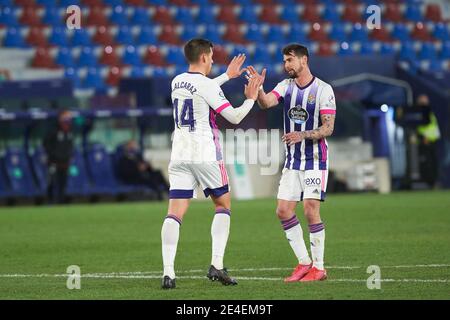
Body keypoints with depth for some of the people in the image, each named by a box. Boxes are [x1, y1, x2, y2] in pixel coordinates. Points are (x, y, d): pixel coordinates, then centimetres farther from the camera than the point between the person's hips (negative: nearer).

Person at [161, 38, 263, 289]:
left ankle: (168, 272, -16)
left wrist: (228, 75, 40)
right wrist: (251, 99, 8)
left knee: (175, 212, -3)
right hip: (206, 155, -5)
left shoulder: (177, 82, 11)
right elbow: (234, 117, -8)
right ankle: (217, 265, 2)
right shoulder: (208, 85, -11)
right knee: (223, 205, 13)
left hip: (179, 156, 5)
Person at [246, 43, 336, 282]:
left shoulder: (323, 89, -9)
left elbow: (328, 128, -12)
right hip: (292, 161, 6)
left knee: (311, 210, -12)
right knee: (283, 211, 1)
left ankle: (319, 267, -2)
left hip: (315, 159, -6)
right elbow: (266, 103, -12)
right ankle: (304, 263, 12)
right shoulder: (286, 86, 6)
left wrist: (303, 135, -26)